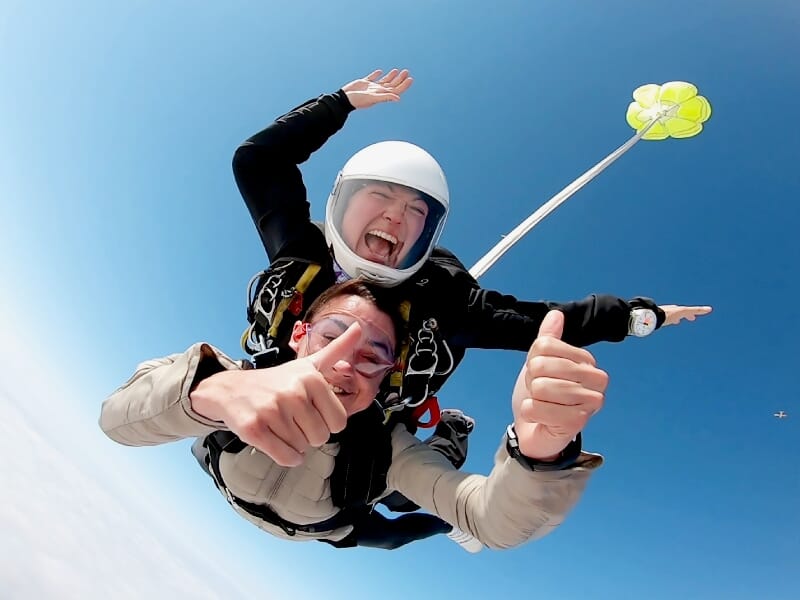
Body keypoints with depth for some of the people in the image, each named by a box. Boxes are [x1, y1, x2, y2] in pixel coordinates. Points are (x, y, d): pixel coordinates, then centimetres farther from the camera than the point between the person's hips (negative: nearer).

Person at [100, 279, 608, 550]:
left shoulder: (385, 448, -43)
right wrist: (217, 388, -81)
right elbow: (117, 416, -57)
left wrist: (542, 449, -79)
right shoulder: (249, 378, -43)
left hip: (326, 535, 0)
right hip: (225, 498, 1)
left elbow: (494, 520, -55)